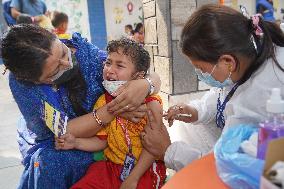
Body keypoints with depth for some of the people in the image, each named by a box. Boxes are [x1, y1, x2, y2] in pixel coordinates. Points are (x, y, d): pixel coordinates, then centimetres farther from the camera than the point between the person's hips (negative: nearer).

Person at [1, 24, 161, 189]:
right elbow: (66, 132, -27)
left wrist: (145, 85, -42)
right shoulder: (21, 81, -26)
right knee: (48, 161, -31)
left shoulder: (90, 56, -22)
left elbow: (154, 77, -18)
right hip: (49, 147, -2)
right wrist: (113, 110, -39)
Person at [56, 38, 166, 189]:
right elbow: (102, 140, 5)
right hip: (112, 165, 4)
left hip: (145, 168, -3)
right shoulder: (103, 102, 0)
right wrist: (76, 143, -11)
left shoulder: (150, 102, -15)